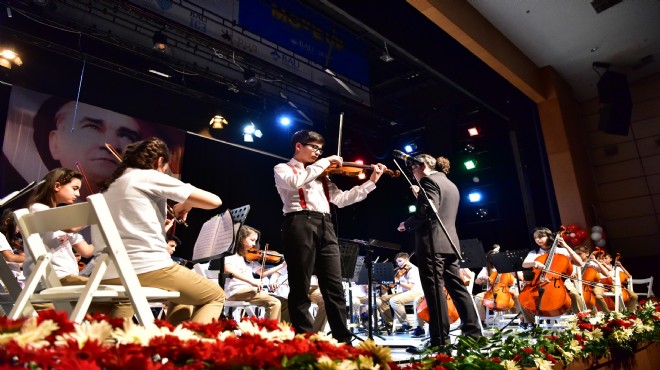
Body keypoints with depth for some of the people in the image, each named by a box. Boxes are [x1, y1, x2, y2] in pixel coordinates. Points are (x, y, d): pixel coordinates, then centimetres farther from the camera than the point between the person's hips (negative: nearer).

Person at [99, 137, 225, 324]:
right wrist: (187, 204, 12)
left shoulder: (110, 185, 19)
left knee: (180, 299, 33)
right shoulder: (152, 177, -2)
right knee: (215, 296, 12)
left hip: (109, 275, 8)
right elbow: (214, 201, -7)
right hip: (148, 267, -8)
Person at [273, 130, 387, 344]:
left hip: (325, 226, 5)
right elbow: (295, 182, -14)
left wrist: (371, 182, 12)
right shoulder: (283, 169, 11)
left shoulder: (320, 176, 27)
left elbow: (340, 199, 16)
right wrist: (324, 163, -6)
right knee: (300, 287, -2)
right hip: (300, 225, -5)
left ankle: (343, 340, 8)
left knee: (334, 287, 2)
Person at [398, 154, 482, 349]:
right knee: (456, 286, 10)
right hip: (449, 242, 10)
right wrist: (420, 196, 24)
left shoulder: (429, 181, -7)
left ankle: (440, 339, -5)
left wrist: (406, 225, -5)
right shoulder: (450, 185, 22)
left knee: (434, 289, -8)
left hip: (432, 243, -9)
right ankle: (473, 332, 13)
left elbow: (427, 212, -19)